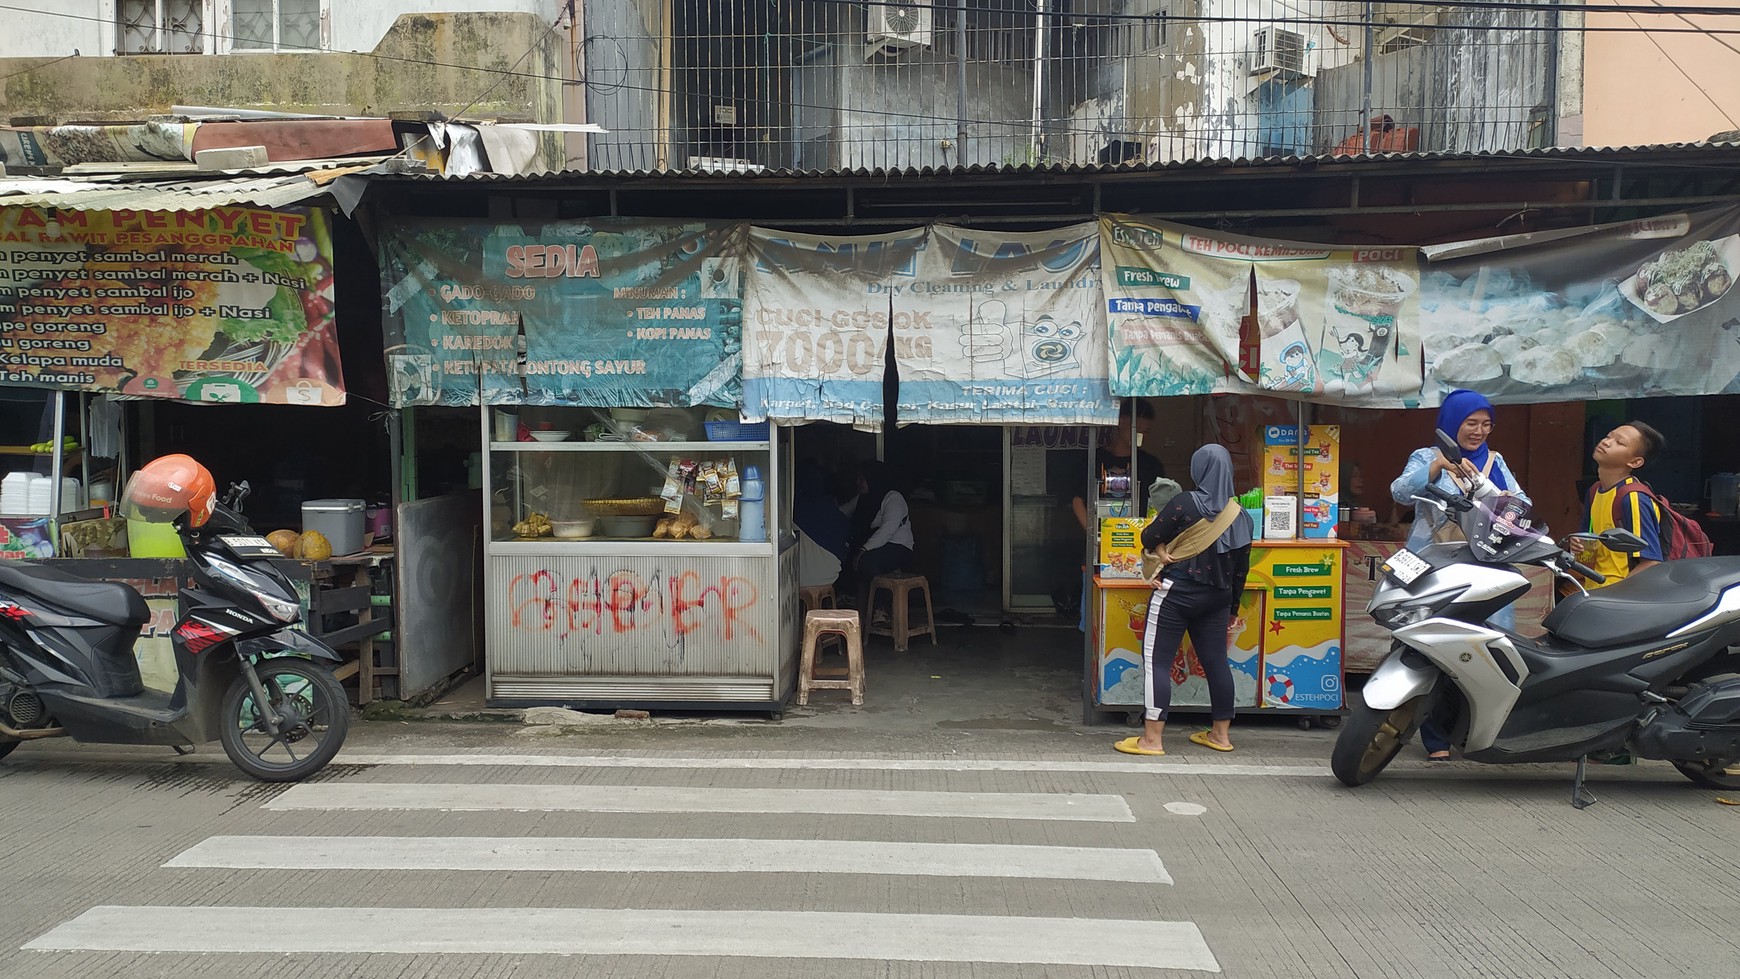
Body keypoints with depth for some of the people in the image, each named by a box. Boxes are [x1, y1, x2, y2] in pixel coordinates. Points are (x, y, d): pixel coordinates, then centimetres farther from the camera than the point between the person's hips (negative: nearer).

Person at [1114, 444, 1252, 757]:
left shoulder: (1186, 503, -13)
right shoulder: (1241, 516, 5)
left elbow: (1149, 537, -9)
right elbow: (1241, 569, 11)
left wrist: (1160, 548, 13)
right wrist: (1233, 610, 19)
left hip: (1177, 593, -6)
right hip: (1216, 598, 6)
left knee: (1157, 662, -2)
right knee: (1216, 661, 13)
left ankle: (1151, 739, -3)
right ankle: (1221, 734, 23)